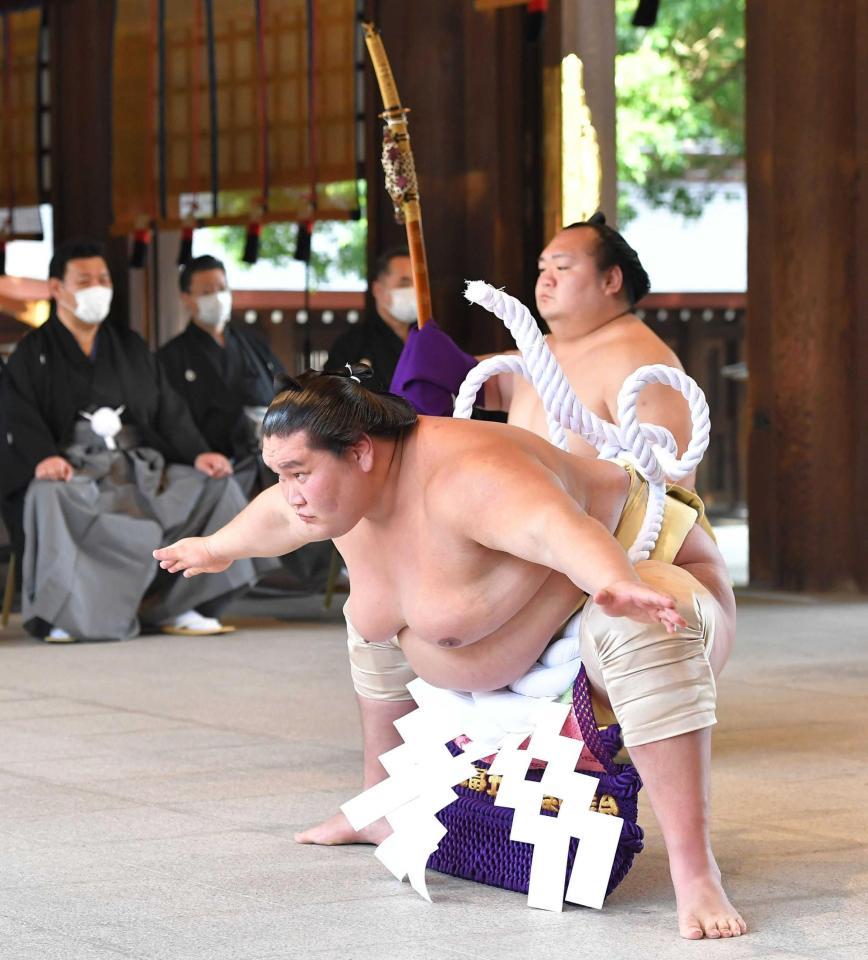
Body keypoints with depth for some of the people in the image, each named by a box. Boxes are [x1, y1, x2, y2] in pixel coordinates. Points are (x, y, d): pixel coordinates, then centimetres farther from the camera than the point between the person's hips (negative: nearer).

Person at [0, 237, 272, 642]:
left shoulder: (131, 347, 24)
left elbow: (168, 410, 16)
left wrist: (197, 453, -3)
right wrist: (42, 457, -26)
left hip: (140, 467, 4)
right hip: (73, 469, -4)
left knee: (216, 483, -16)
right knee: (49, 497, -39)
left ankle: (179, 605, -17)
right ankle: (59, 616, -30)